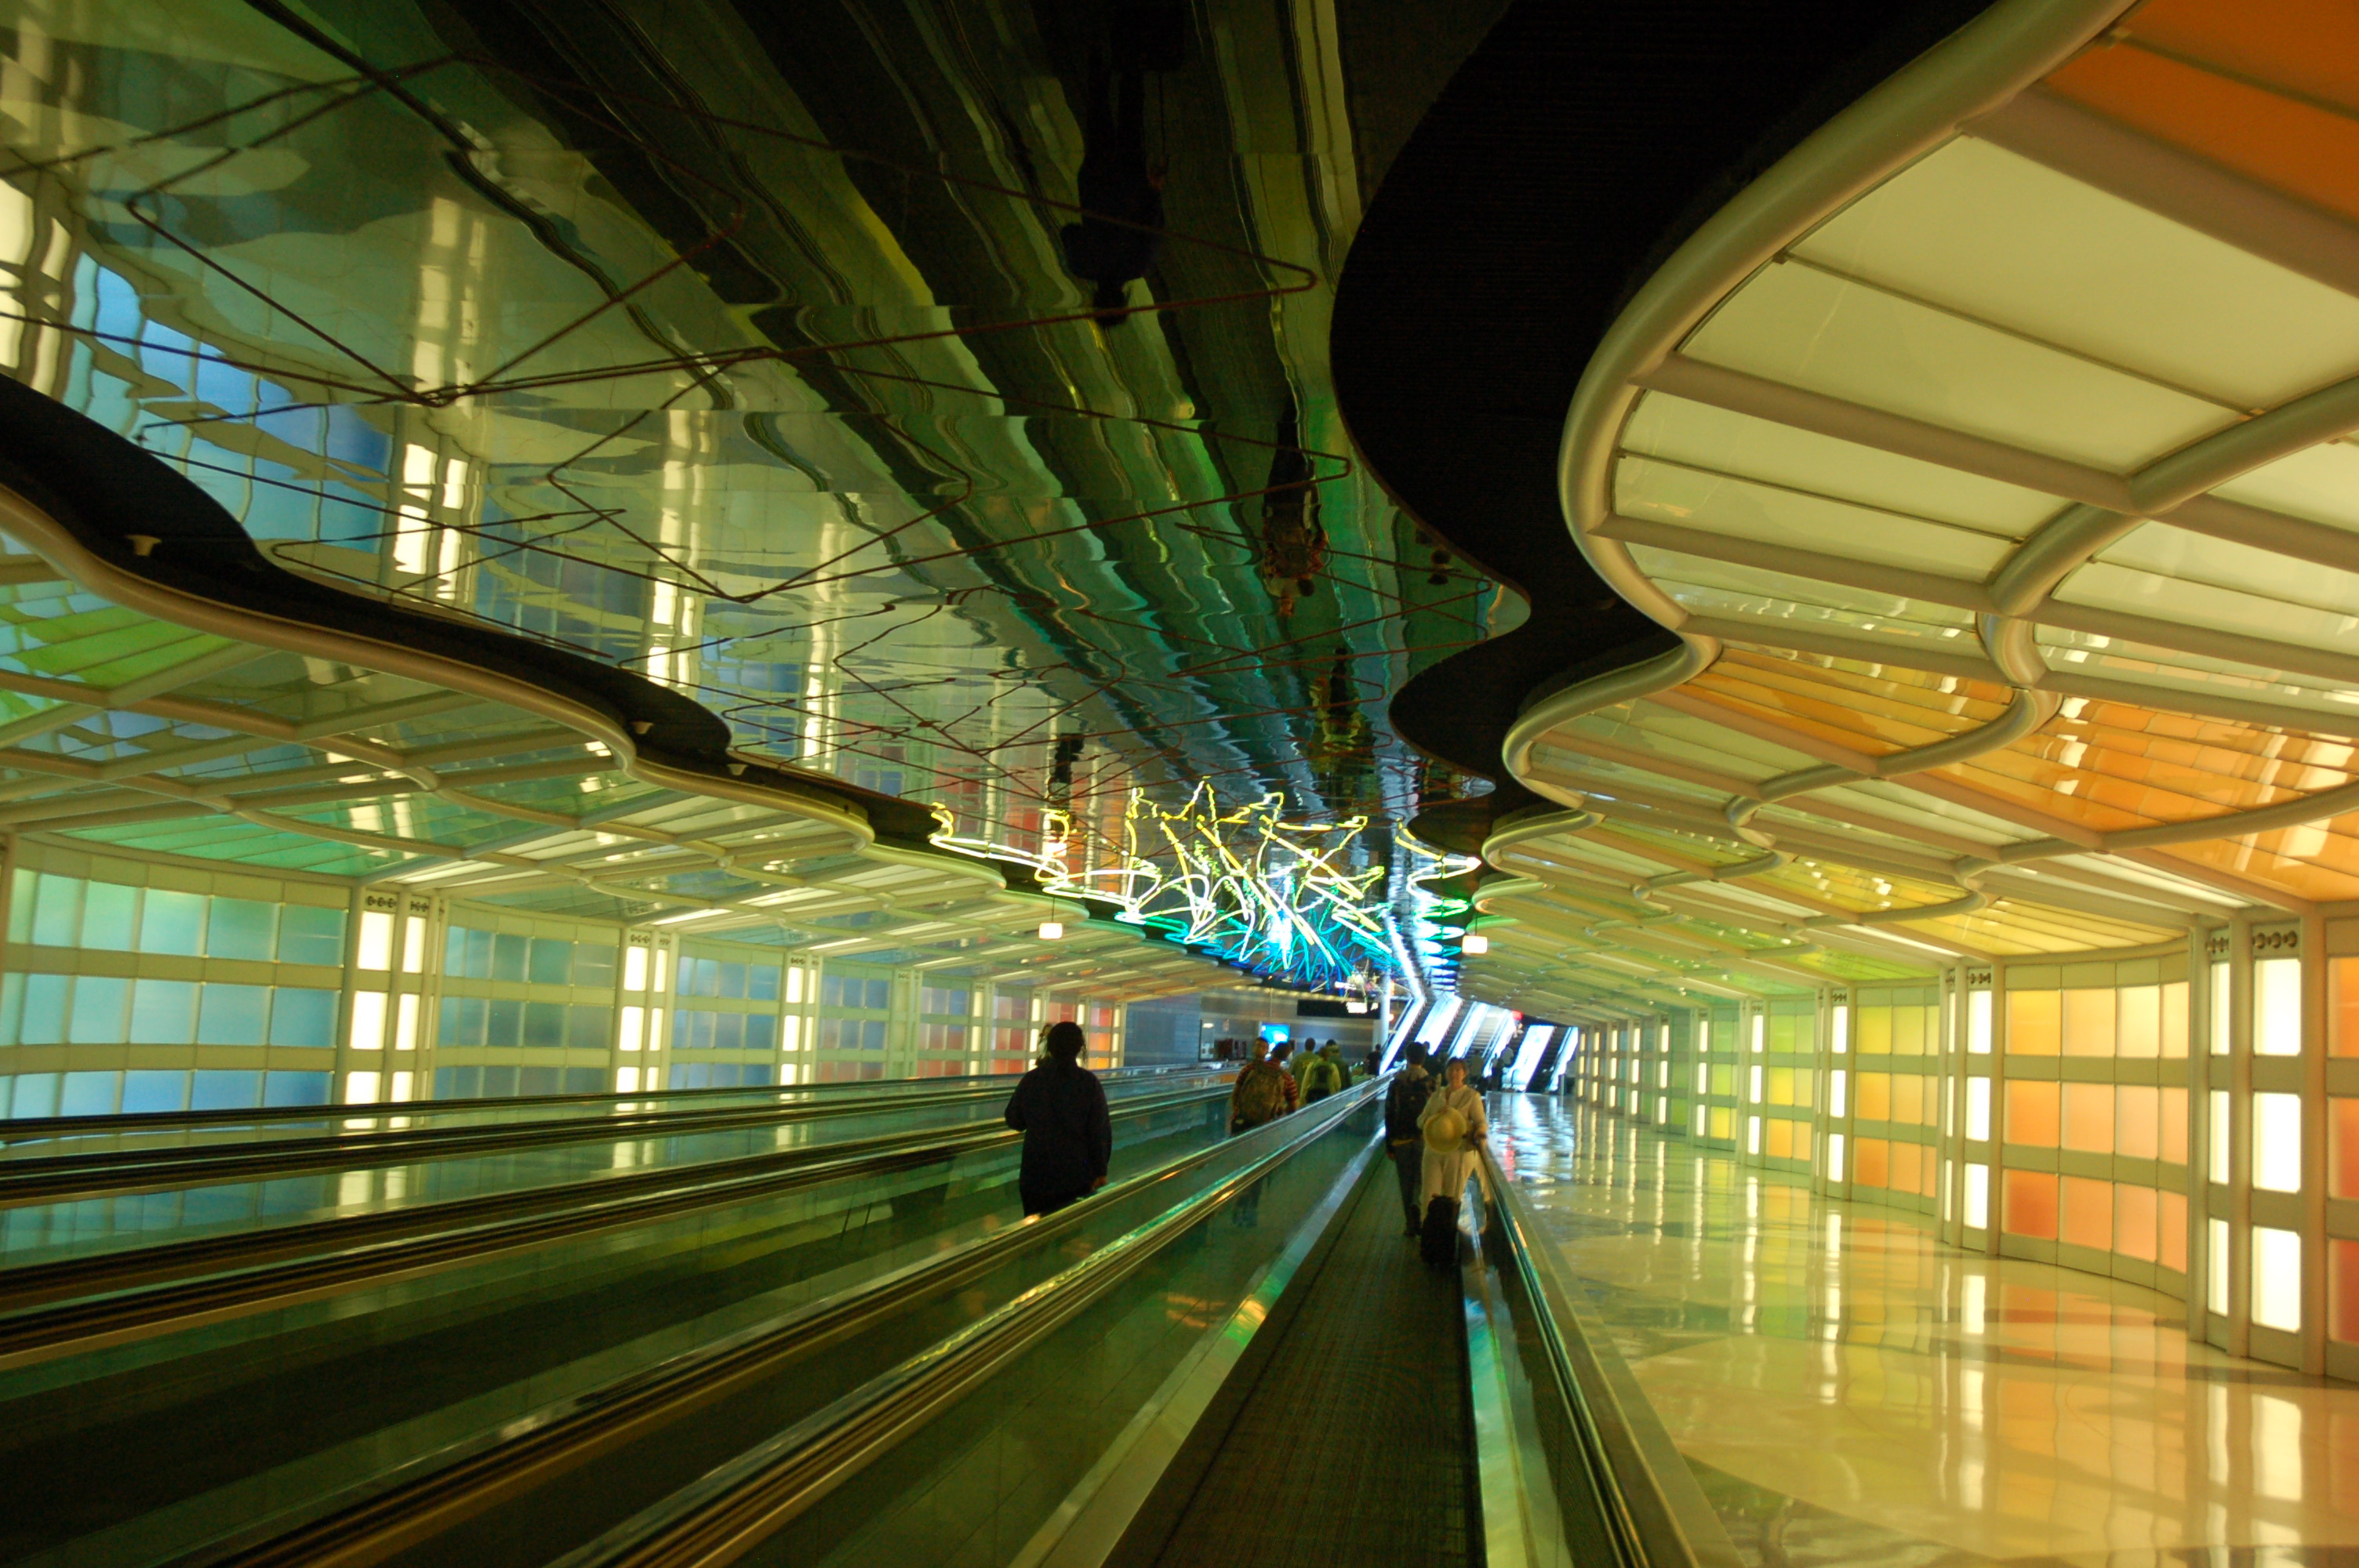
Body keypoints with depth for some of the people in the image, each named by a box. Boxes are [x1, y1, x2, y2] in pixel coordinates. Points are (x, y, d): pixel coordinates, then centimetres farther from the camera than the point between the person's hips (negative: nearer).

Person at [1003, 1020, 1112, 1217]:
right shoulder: (1089, 1083, -10)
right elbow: (1100, 1132, -9)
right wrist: (1100, 1171, -1)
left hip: (1036, 1173, 2)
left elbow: (1014, 1121, 6)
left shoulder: (1032, 1079, -5)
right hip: (1076, 1177, -1)